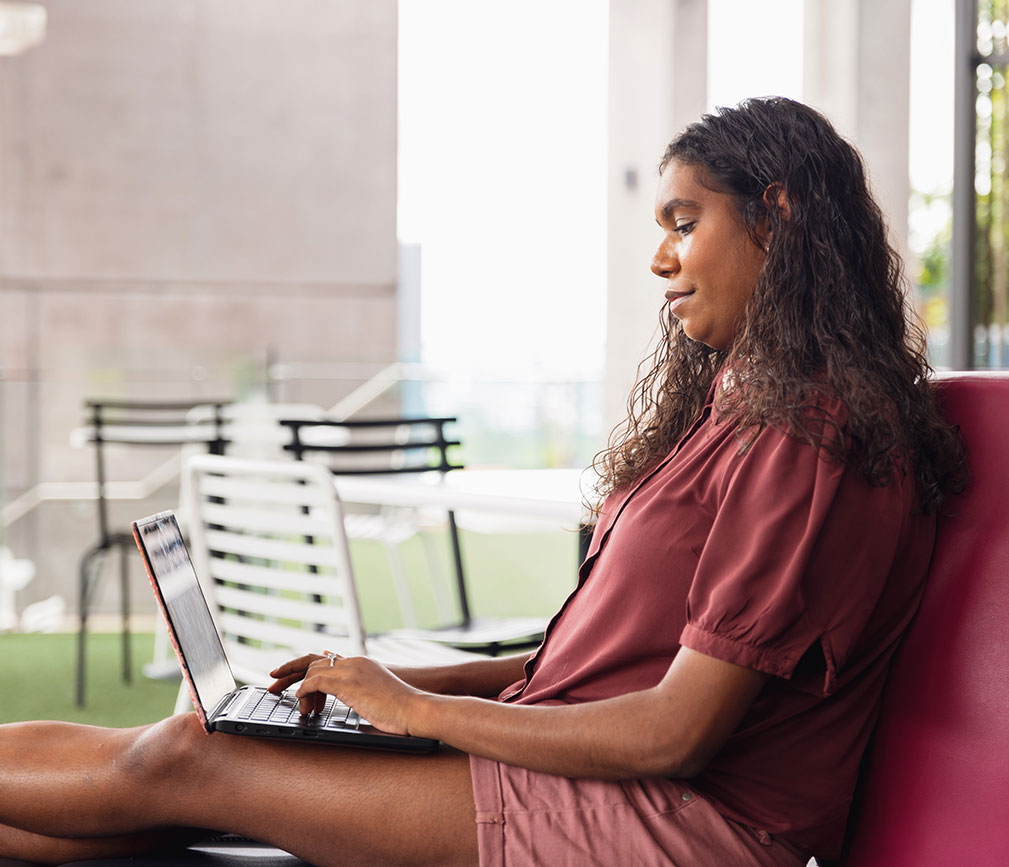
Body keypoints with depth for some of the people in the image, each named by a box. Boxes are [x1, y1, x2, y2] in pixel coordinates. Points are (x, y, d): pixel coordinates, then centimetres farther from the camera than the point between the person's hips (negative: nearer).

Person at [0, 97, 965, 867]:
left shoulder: (812, 440, -16)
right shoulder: (731, 401, 16)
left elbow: (674, 732, -20)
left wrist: (419, 708, -10)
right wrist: (413, 679, 8)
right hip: (589, 770, 9)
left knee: (184, 761, -6)